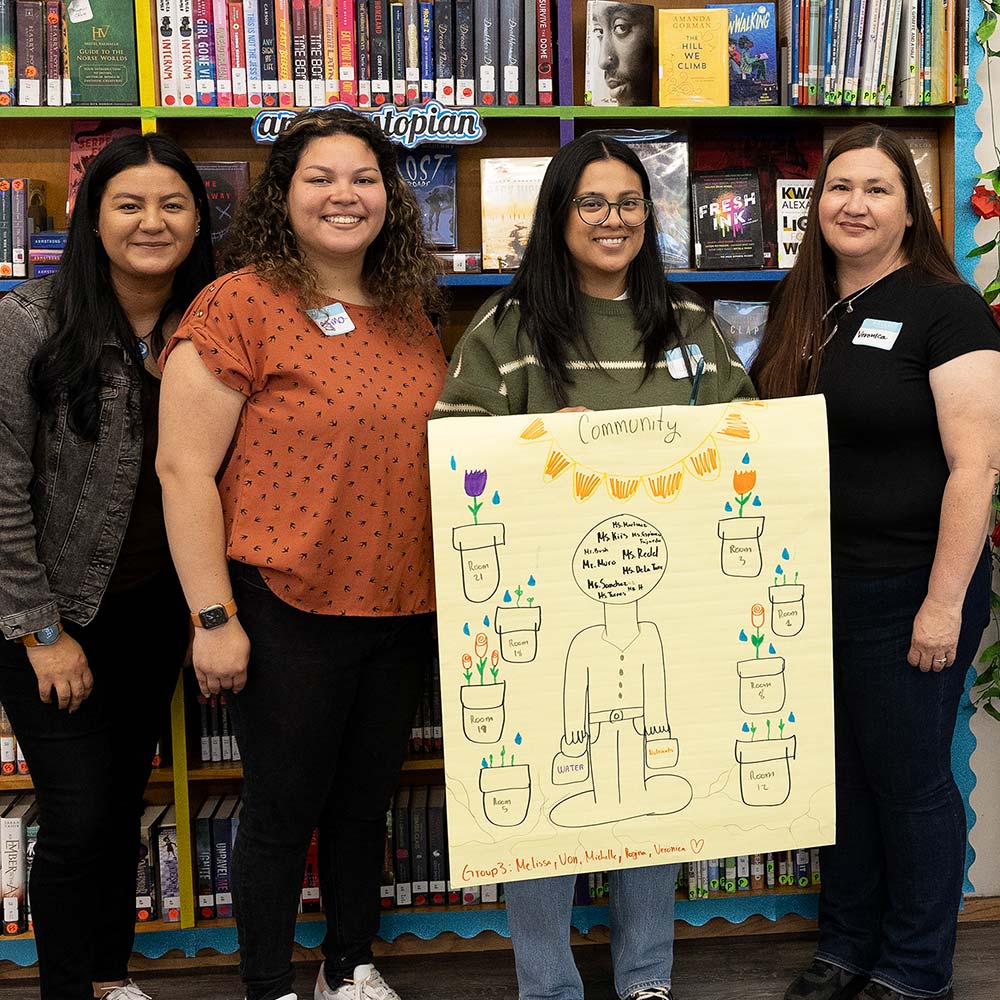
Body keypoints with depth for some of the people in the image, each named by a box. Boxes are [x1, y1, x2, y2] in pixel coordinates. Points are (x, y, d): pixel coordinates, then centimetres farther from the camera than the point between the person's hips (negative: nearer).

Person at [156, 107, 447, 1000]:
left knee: (366, 802, 18)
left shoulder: (410, 314, 8)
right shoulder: (239, 306, -11)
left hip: (401, 610, 6)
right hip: (287, 614, -5)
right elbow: (184, 469, -13)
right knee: (283, 811, 9)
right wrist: (213, 617, -15)